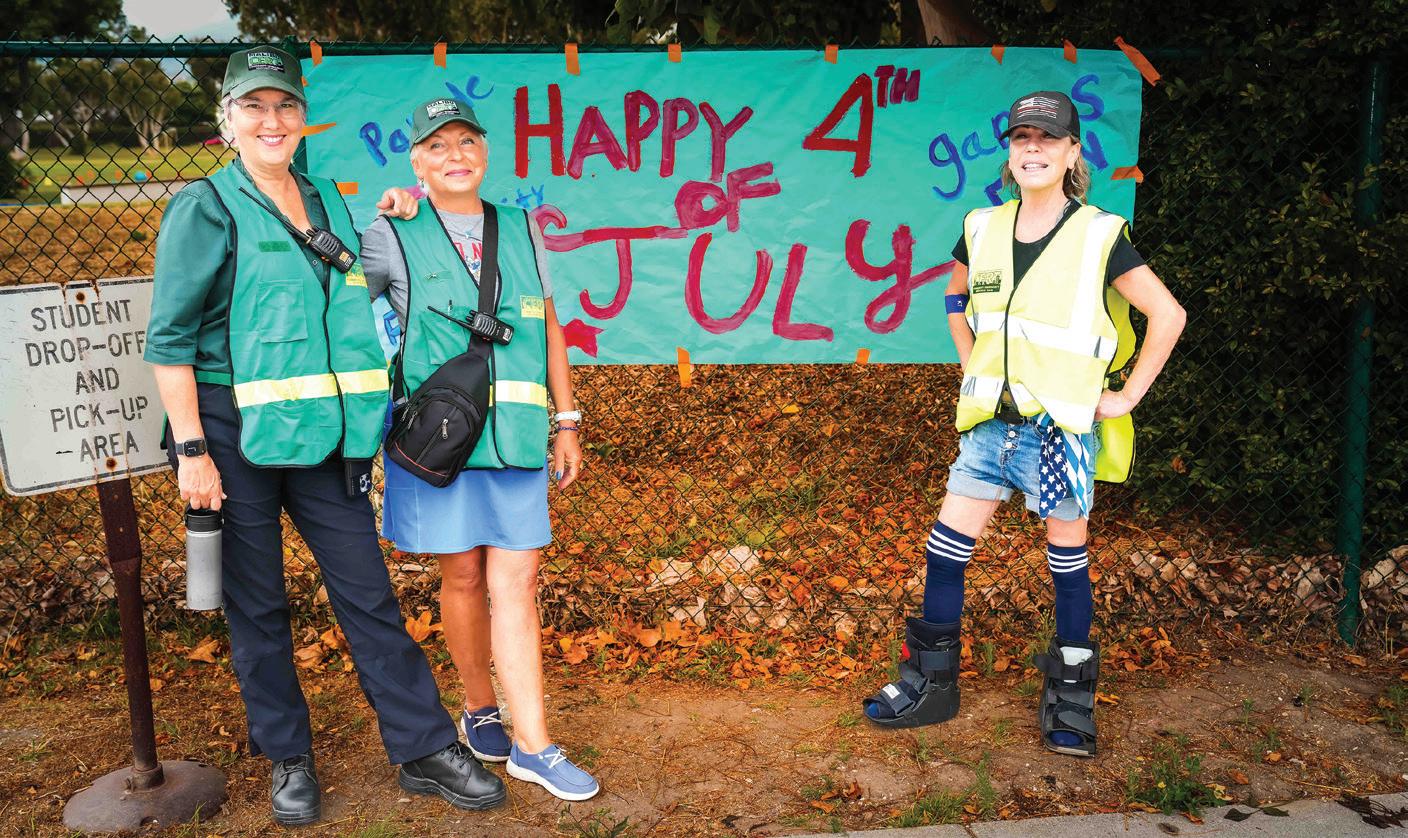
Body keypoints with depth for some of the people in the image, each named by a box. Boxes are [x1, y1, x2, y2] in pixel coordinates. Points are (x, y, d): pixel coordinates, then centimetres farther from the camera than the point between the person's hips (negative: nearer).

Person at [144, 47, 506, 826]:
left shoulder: (326, 199, 12)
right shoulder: (206, 207, -4)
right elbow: (169, 337, -8)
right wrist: (191, 451, -13)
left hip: (318, 432, 4)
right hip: (232, 430, -4)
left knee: (368, 590, 5)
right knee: (257, 604, 7)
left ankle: (427, 750, 13)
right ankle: (288, 758, 24)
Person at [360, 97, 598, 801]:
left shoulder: (522, 231, 11)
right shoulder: (393, 238, 3)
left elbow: (550, 329, 14)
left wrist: (567, 423, 12)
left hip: (514, 437, 2)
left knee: (516, 584, 0)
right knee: (463, 577, 8)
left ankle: (532, 745, 7)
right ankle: (479, 709, 30)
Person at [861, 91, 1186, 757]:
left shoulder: (1098, 236, -7)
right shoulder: (983, 229, 5)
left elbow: (1168, 315, -3)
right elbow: (957, 298, 25)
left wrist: (1126, 398, -5)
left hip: (1063, 423, -4)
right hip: (992, 419, 4)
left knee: (1067, 556, 7)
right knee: (946, 543, 3)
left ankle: (1070, 694, 24)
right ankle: (931, 681, 18)